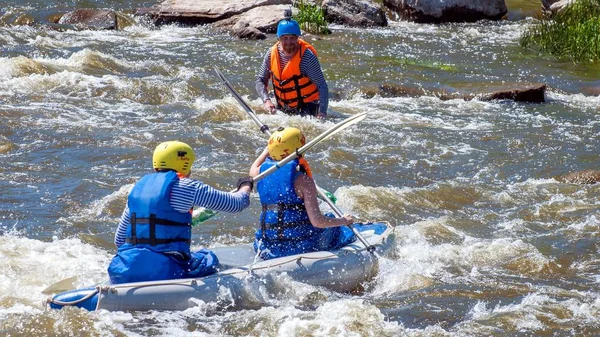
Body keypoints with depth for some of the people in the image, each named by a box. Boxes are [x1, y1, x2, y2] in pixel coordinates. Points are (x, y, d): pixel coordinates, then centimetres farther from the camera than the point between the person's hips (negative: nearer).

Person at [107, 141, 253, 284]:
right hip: (165, 271, -5)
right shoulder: (183, 186, -4)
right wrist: (245, 186, 25)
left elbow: (119, 240, 21)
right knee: (209, 259, 19)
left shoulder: (139, 187, 15)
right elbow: (236, 204, 2)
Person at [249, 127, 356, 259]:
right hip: (302, 247, -5)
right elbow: (317, 221, -20)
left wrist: (267, 149, 43)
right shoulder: (302, 180, -18)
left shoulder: (262, 172, -1)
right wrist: (344, 221, -3)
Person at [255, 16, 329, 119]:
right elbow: (261, 80, 1)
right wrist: (266, 100, -19)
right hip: (283, 109, 4)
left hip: (307, 107, -4)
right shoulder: (272, 54, -7)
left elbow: (322, 86, -23)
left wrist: (322, 113, -35)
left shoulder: (307, 57, -22)